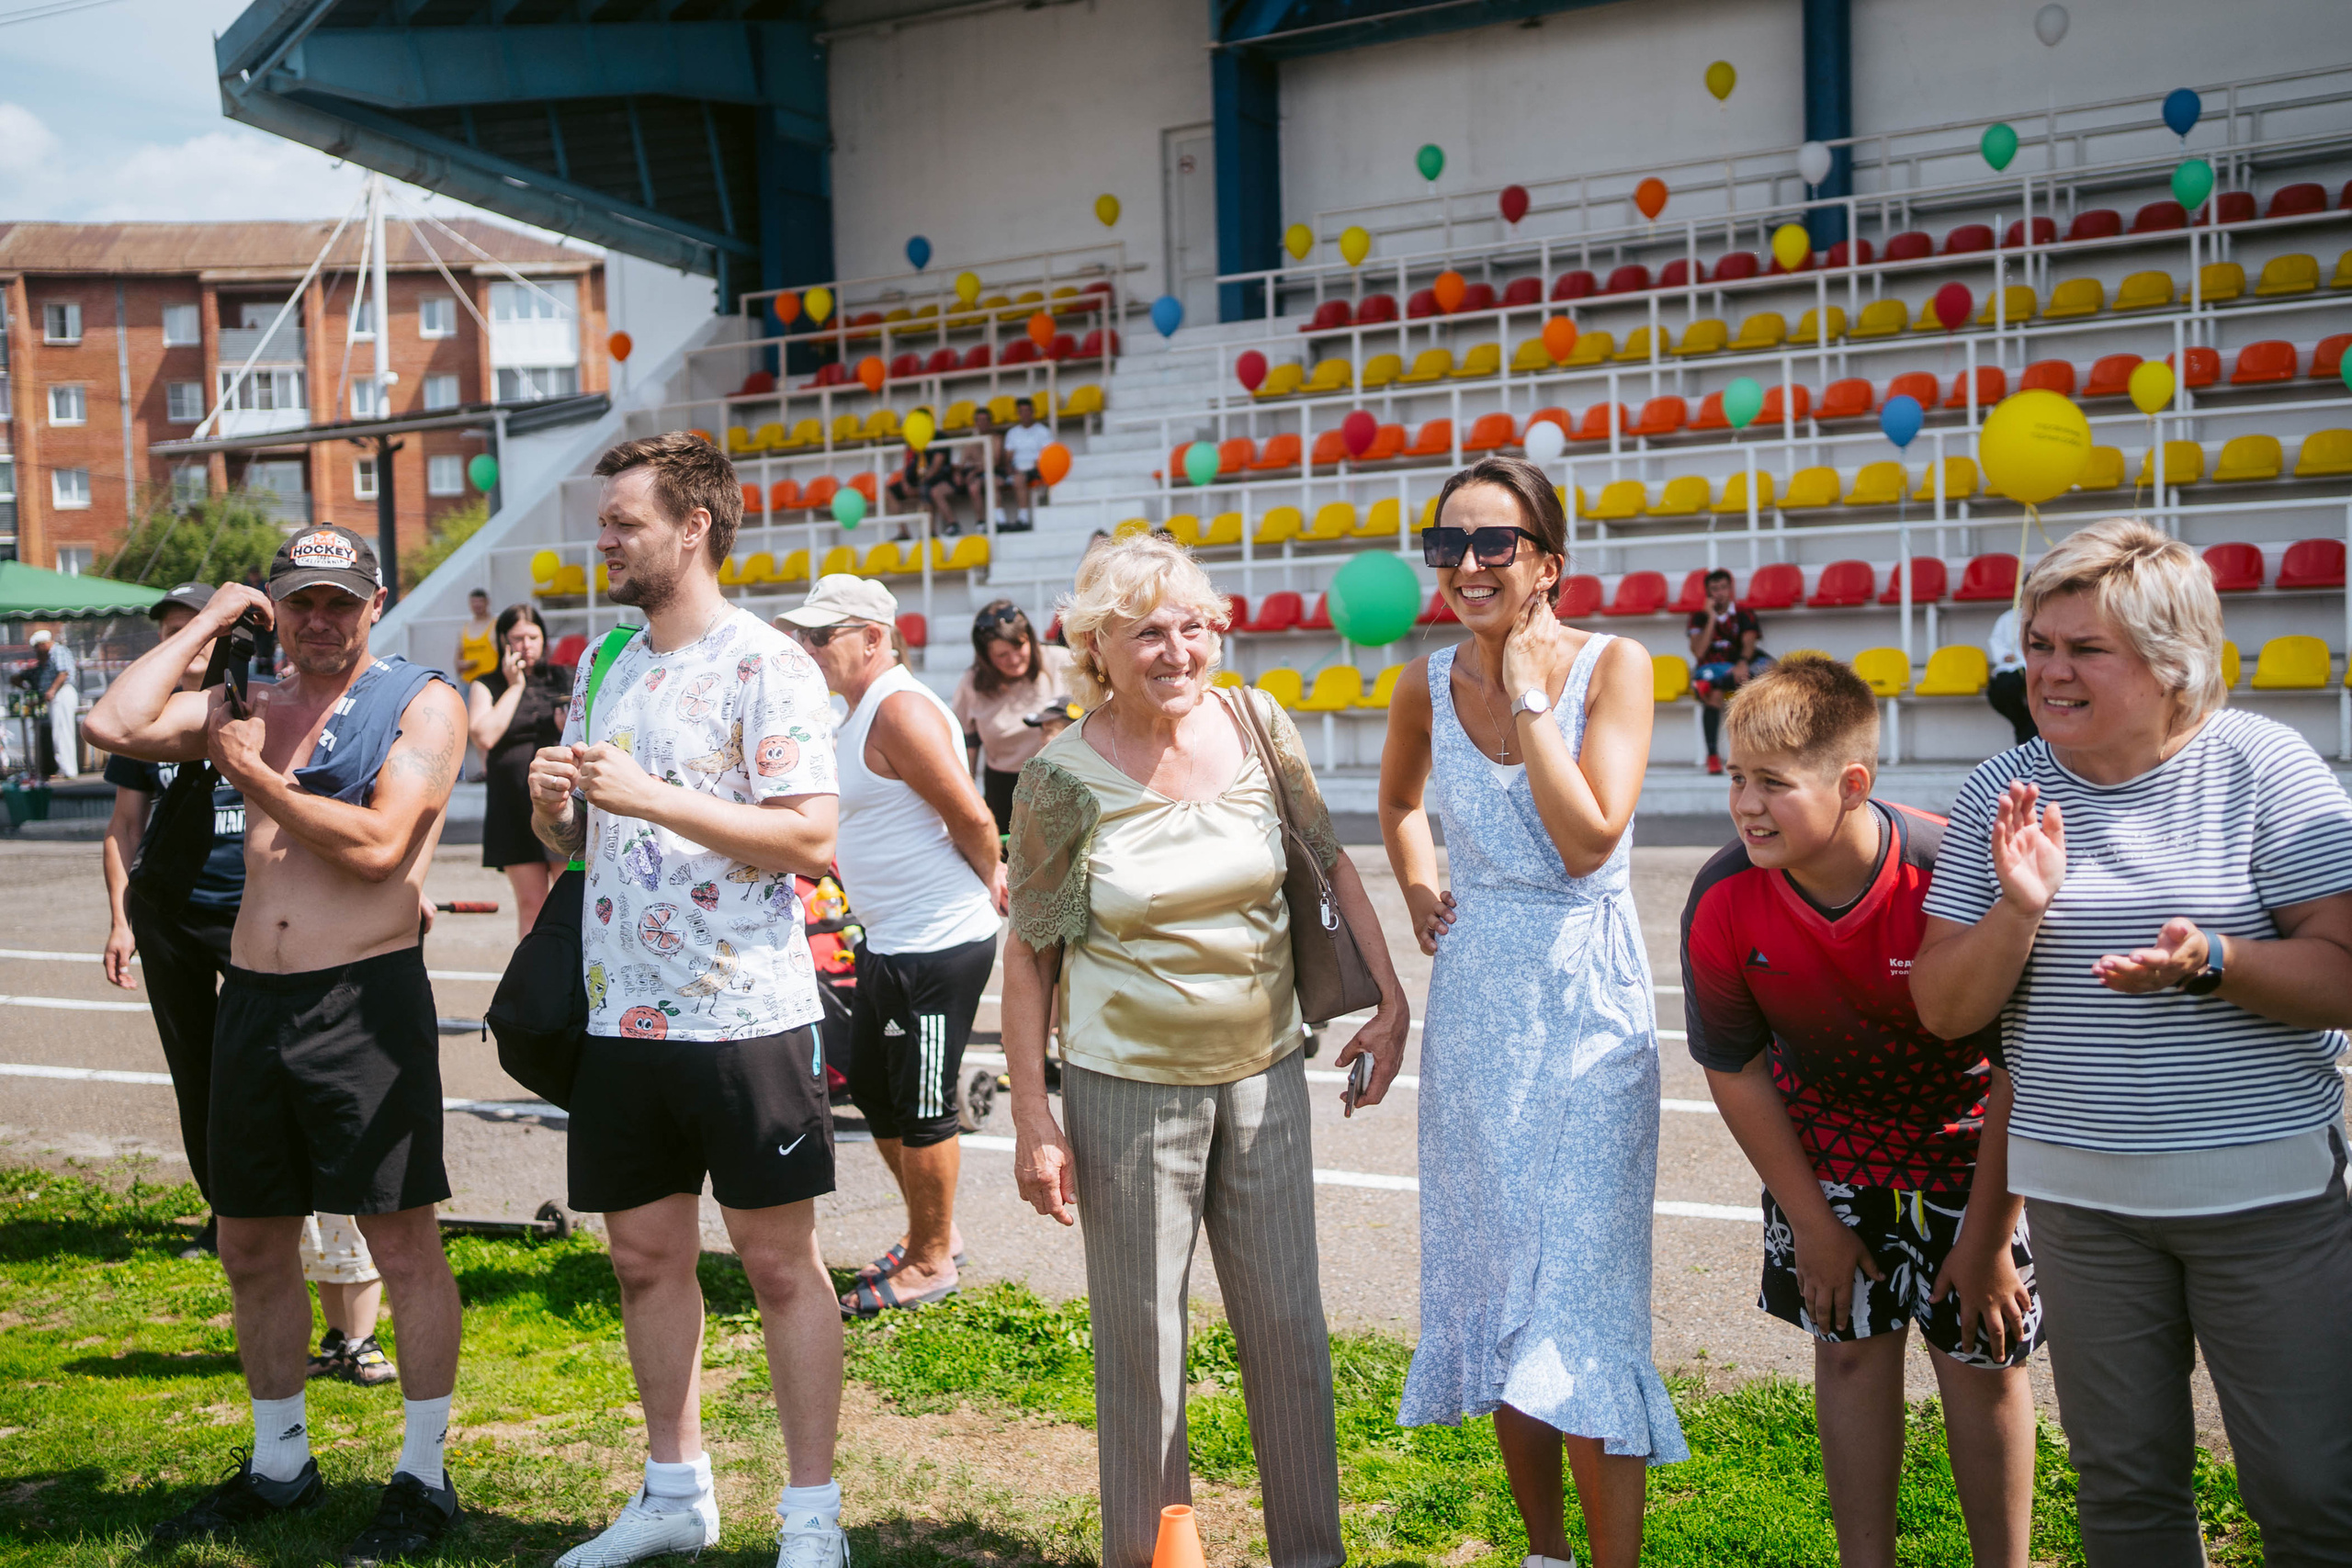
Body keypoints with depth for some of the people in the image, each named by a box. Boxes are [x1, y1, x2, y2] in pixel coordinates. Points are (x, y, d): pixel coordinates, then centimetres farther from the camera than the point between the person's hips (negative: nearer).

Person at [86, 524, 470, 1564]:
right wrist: (204, 624, 4)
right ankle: (280, 1466, 32)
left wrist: (252, 775, -6)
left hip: (365, 1000, -6)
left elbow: (378, 845, -15)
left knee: (403, 1243, -1)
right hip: (252, 1000, 6)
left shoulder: (421, 701, -3)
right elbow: (115, 725, -2)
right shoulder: (245, 705, 14)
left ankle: (424, 1478, 13)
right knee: (253, 1247, 15)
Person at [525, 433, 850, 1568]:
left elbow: (813, 841, -18)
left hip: (744, 1016, -7)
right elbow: (573, 837, 20)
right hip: (621, 1016, 7)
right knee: (646, 1256, 14)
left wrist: (648, 795, -22)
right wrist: (550, 803, -4)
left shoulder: (766, 665, -9)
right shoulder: (602, 669, 13)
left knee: (779, 1260, 3)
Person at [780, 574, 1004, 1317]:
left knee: (921, 1109, 2)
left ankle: (931, 1262, 18)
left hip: (938, 948, -10)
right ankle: (932, 1233, 34)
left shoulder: (901, 712, -19)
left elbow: (974, 818, -21)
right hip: (888, 942, 10)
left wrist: (988, 885, -5)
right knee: (872, 1089, 19)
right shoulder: (859, 713, 13)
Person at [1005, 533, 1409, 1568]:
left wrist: (1389, 997, 3)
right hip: (1127, 1089, -3)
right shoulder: (1064, 777, -10)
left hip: (1264, 1075, 3)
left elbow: (1330, 863, 9)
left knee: (1289, 1329, 11)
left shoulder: (1260, 729, -1)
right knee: (1141, 1341, 7)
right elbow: (1029, 952, -4)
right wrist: (1031, 1114, -7)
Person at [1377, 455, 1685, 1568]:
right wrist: (1417, 886, 7)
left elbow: (1589, 837, -21)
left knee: (1581, 1302, -6)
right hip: (1474, 1005, 4)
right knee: (1492, 1285, 13)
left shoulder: (1612, 665, -9)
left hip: (1585, 1013, -4)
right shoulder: (1428, 684, 3)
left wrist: (1526, 687, -18)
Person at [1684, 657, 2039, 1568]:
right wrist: (1812, 1224, -4)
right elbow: (1734, 1069, -9)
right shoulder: (1723, 902, -24)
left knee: (1982, 1361, 3)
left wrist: (1987, 1238, -15)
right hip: (1826, 1137, 2)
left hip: (1967, 1141, -2)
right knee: (1850, 1350, 7)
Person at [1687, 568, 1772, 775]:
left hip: (1735, 667, 2)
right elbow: (1698, 652, -7)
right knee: (1714, 694, -36)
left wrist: (1743, 663, -30)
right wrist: (1712, 618, -10)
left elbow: (1749, 643, -8)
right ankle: (1712, 754, -39)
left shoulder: (1743, 614, 9)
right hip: (1709, 668, -2)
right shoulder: (1699, 616, 7)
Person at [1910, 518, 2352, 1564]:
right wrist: (2020, 910, -17)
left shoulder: (2261, 765, -6)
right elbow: (1944, 1010, 0)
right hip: (2081, 1193, 2)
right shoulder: (2003, 794, 1)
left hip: (2268, 1184, -2)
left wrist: (2209, 961, -26)